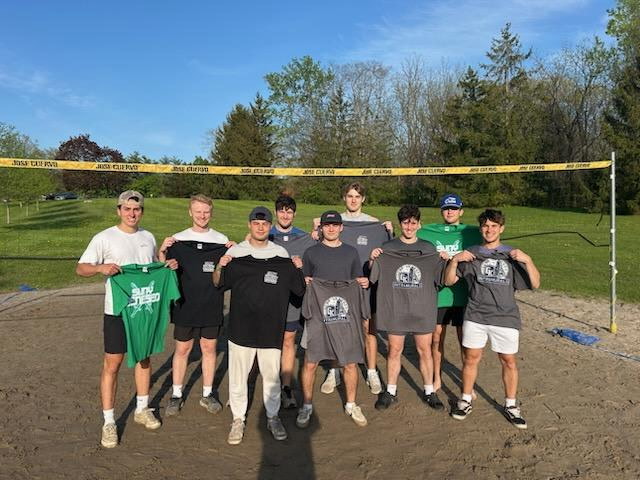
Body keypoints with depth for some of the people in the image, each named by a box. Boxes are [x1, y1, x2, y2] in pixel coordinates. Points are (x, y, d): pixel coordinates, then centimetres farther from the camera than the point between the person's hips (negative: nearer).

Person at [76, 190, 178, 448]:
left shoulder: (148, 237, 7)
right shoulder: (104, 238, -8)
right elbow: (80, 268, -10)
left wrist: (168, 265, -1)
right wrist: (100, 267, -30)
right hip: (117, 311, -5)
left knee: (144, 359, 16)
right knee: (112, 364, 1)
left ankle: (142, 409, 33)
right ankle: (108, 422, 15)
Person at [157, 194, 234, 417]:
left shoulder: (222, 240, 2)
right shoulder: (178, 239, 0)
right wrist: (162, 251, -15)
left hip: (211, 307, 1)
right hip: (185, 306, -1)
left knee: (209, 349, 11)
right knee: (182, 349, 9)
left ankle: (207, 394, 26)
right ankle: (176, 395, 25)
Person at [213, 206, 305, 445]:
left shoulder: (282, 255, 5)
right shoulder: (235, 253, 2)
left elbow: (298, 290, 9)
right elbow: (219, 284, 7)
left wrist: (298, 270, -10)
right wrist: (219, 267, -13)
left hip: (271, 327, 1)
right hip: (241, 326, 0)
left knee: (272, 374, 10)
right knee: (238, 374, 7)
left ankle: (273, 417, 28)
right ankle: (238, 419, 25)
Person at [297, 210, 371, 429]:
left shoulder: (351, 252, 11)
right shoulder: (311, 252, 6)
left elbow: (357, 280, 17)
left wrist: (363, 283, -3)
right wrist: (304, 281, -10)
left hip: (346, 314, 2)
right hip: (318, 314, -1)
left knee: (351, 362, 7)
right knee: (310, 363, 1)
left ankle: (351, 405, 27)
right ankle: (307, 406, 20)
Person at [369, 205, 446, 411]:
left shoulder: (429, 250, 4)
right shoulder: (387, 249, 2)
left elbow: (442, 278, 9)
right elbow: (373, 277, 6)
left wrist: (447, 262, -8)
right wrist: (372, 260, -12)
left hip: (422, 310, 1)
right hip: (395, 310, 0)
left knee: (424, 350, 9)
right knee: (394, 350, 9)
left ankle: (429, 391, 27)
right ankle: (391, 392, 24)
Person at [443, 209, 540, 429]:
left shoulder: (512, 255, 4)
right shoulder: (470, 254, 5)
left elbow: (535, 283, -1)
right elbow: (448, 281, 5)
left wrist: (527, 260, -16)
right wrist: (454, 260, -11)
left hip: (505, 317, 0)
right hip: (475, 316, 0)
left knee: (509, 361, 8)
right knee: (471, 358, 7)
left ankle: (510, 405, 25)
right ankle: (465, 400, 24)